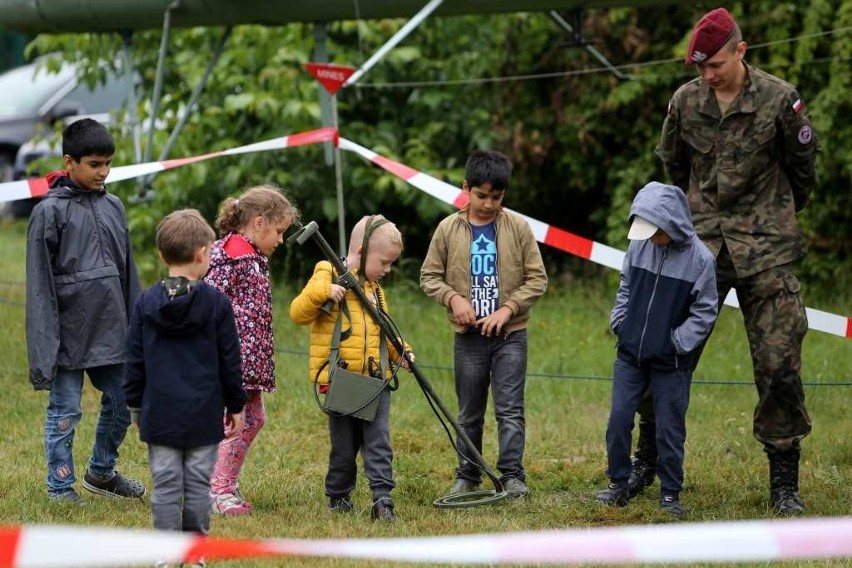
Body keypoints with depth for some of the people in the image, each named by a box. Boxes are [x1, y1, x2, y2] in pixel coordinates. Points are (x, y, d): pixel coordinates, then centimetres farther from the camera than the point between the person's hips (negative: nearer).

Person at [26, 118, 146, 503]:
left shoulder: (113, 207, 10)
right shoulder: (49, 211, -8)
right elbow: (39, 284, -9)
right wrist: (43, 348, -13)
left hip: (111, 332, 6)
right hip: (70, 333, -6)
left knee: (121, 404, 13)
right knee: (65, 412, 2)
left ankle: (102, 472, 33)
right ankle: (60, 489, 14)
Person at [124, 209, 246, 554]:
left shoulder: (146, 303, 0)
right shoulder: (216, 303, -6)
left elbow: (135, 361, 5)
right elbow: (230, 361, -1)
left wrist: (135, 406, 16)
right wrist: (236, 406, 10)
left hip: (159, 413, 1)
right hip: (203, 415, -1)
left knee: (166, 486, 3)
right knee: (198, 485, 5)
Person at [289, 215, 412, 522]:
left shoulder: (374, 288, 16)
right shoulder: (329, 277, -5)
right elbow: (298, 313, -12)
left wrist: (399, 351, 8)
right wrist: (322, 292, -28)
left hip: (376, 380, 5)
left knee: (379, 441, -6)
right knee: (344, 447, 5)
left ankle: (382, 499, -9)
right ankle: (338, 497, 21)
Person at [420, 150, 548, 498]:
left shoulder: (518, 227, -3)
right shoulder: (448, 229, 0)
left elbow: (537, 279, -1)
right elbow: (429, 276, 6)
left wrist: (508, 308, -13)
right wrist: (453, 298, -12)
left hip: (510, 335, -2)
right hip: (468, 336, 2)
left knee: (510, 410, -6)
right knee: (469, 413, 10)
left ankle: (512, 476, -4)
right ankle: (467, 476, 18)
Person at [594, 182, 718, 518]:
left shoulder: (700, 259, -12)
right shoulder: (640, 245, -2)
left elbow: (705, 312, -6)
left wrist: (677, 342, -11)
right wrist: (620, 322, 2)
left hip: (671, 362, -3)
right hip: (630, 354, 3)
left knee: (670, 430, 3)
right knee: (618, 420, 3)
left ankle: (670, 494, 14)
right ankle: (618, 485, 17)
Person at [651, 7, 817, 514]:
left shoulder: (779, 100, -6)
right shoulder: (686, 102, 3)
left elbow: (802, 165, 8)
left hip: (765, 248, -2)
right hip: (701, 244, 2)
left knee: (779, 365, -4)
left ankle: (784, 481, 6)